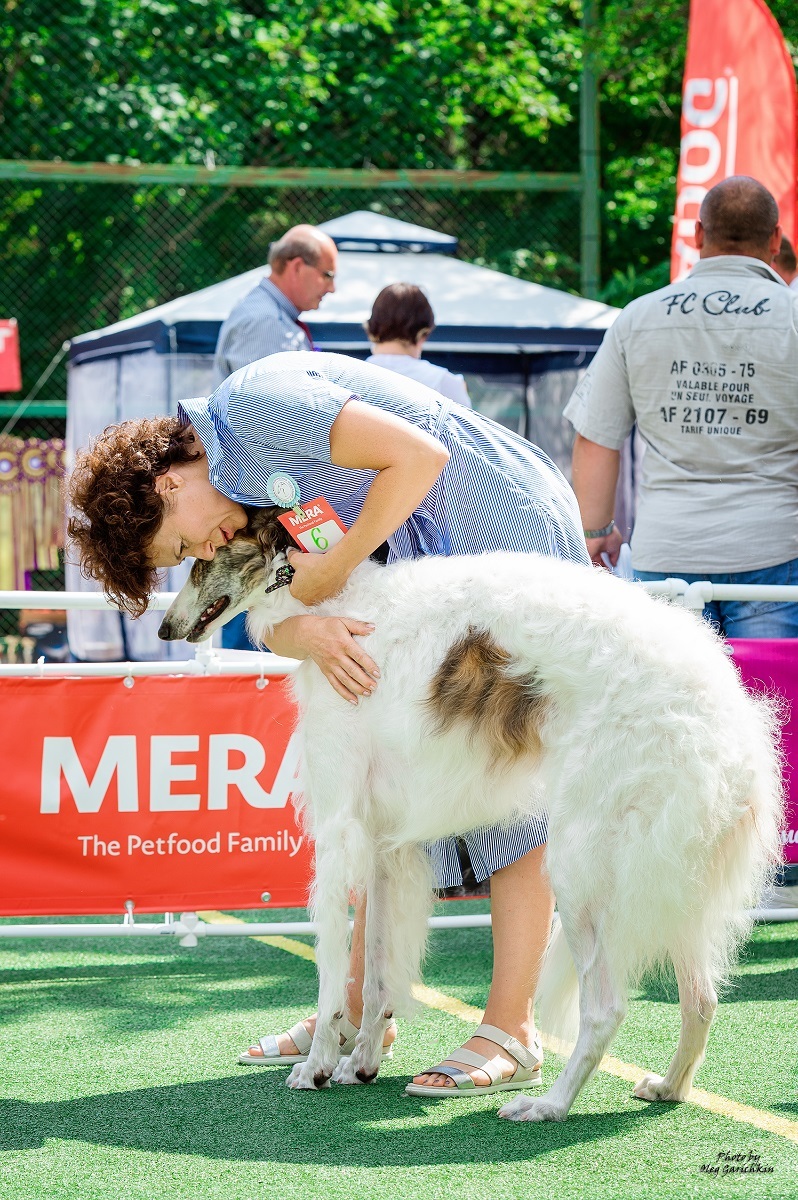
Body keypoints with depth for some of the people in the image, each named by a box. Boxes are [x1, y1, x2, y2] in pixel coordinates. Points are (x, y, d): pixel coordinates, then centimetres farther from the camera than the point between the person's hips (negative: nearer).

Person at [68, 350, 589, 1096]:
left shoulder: (256, 402, -21)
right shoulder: (242, 476, 7)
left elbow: (421, 455, -26)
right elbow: (272, 620, 0)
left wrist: (334, 567, -19)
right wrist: (307, 633, -24)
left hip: (512, 533, -10)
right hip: (437, 561, 10)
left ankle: (511, 1032, -8)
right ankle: (361, 1010, 17)